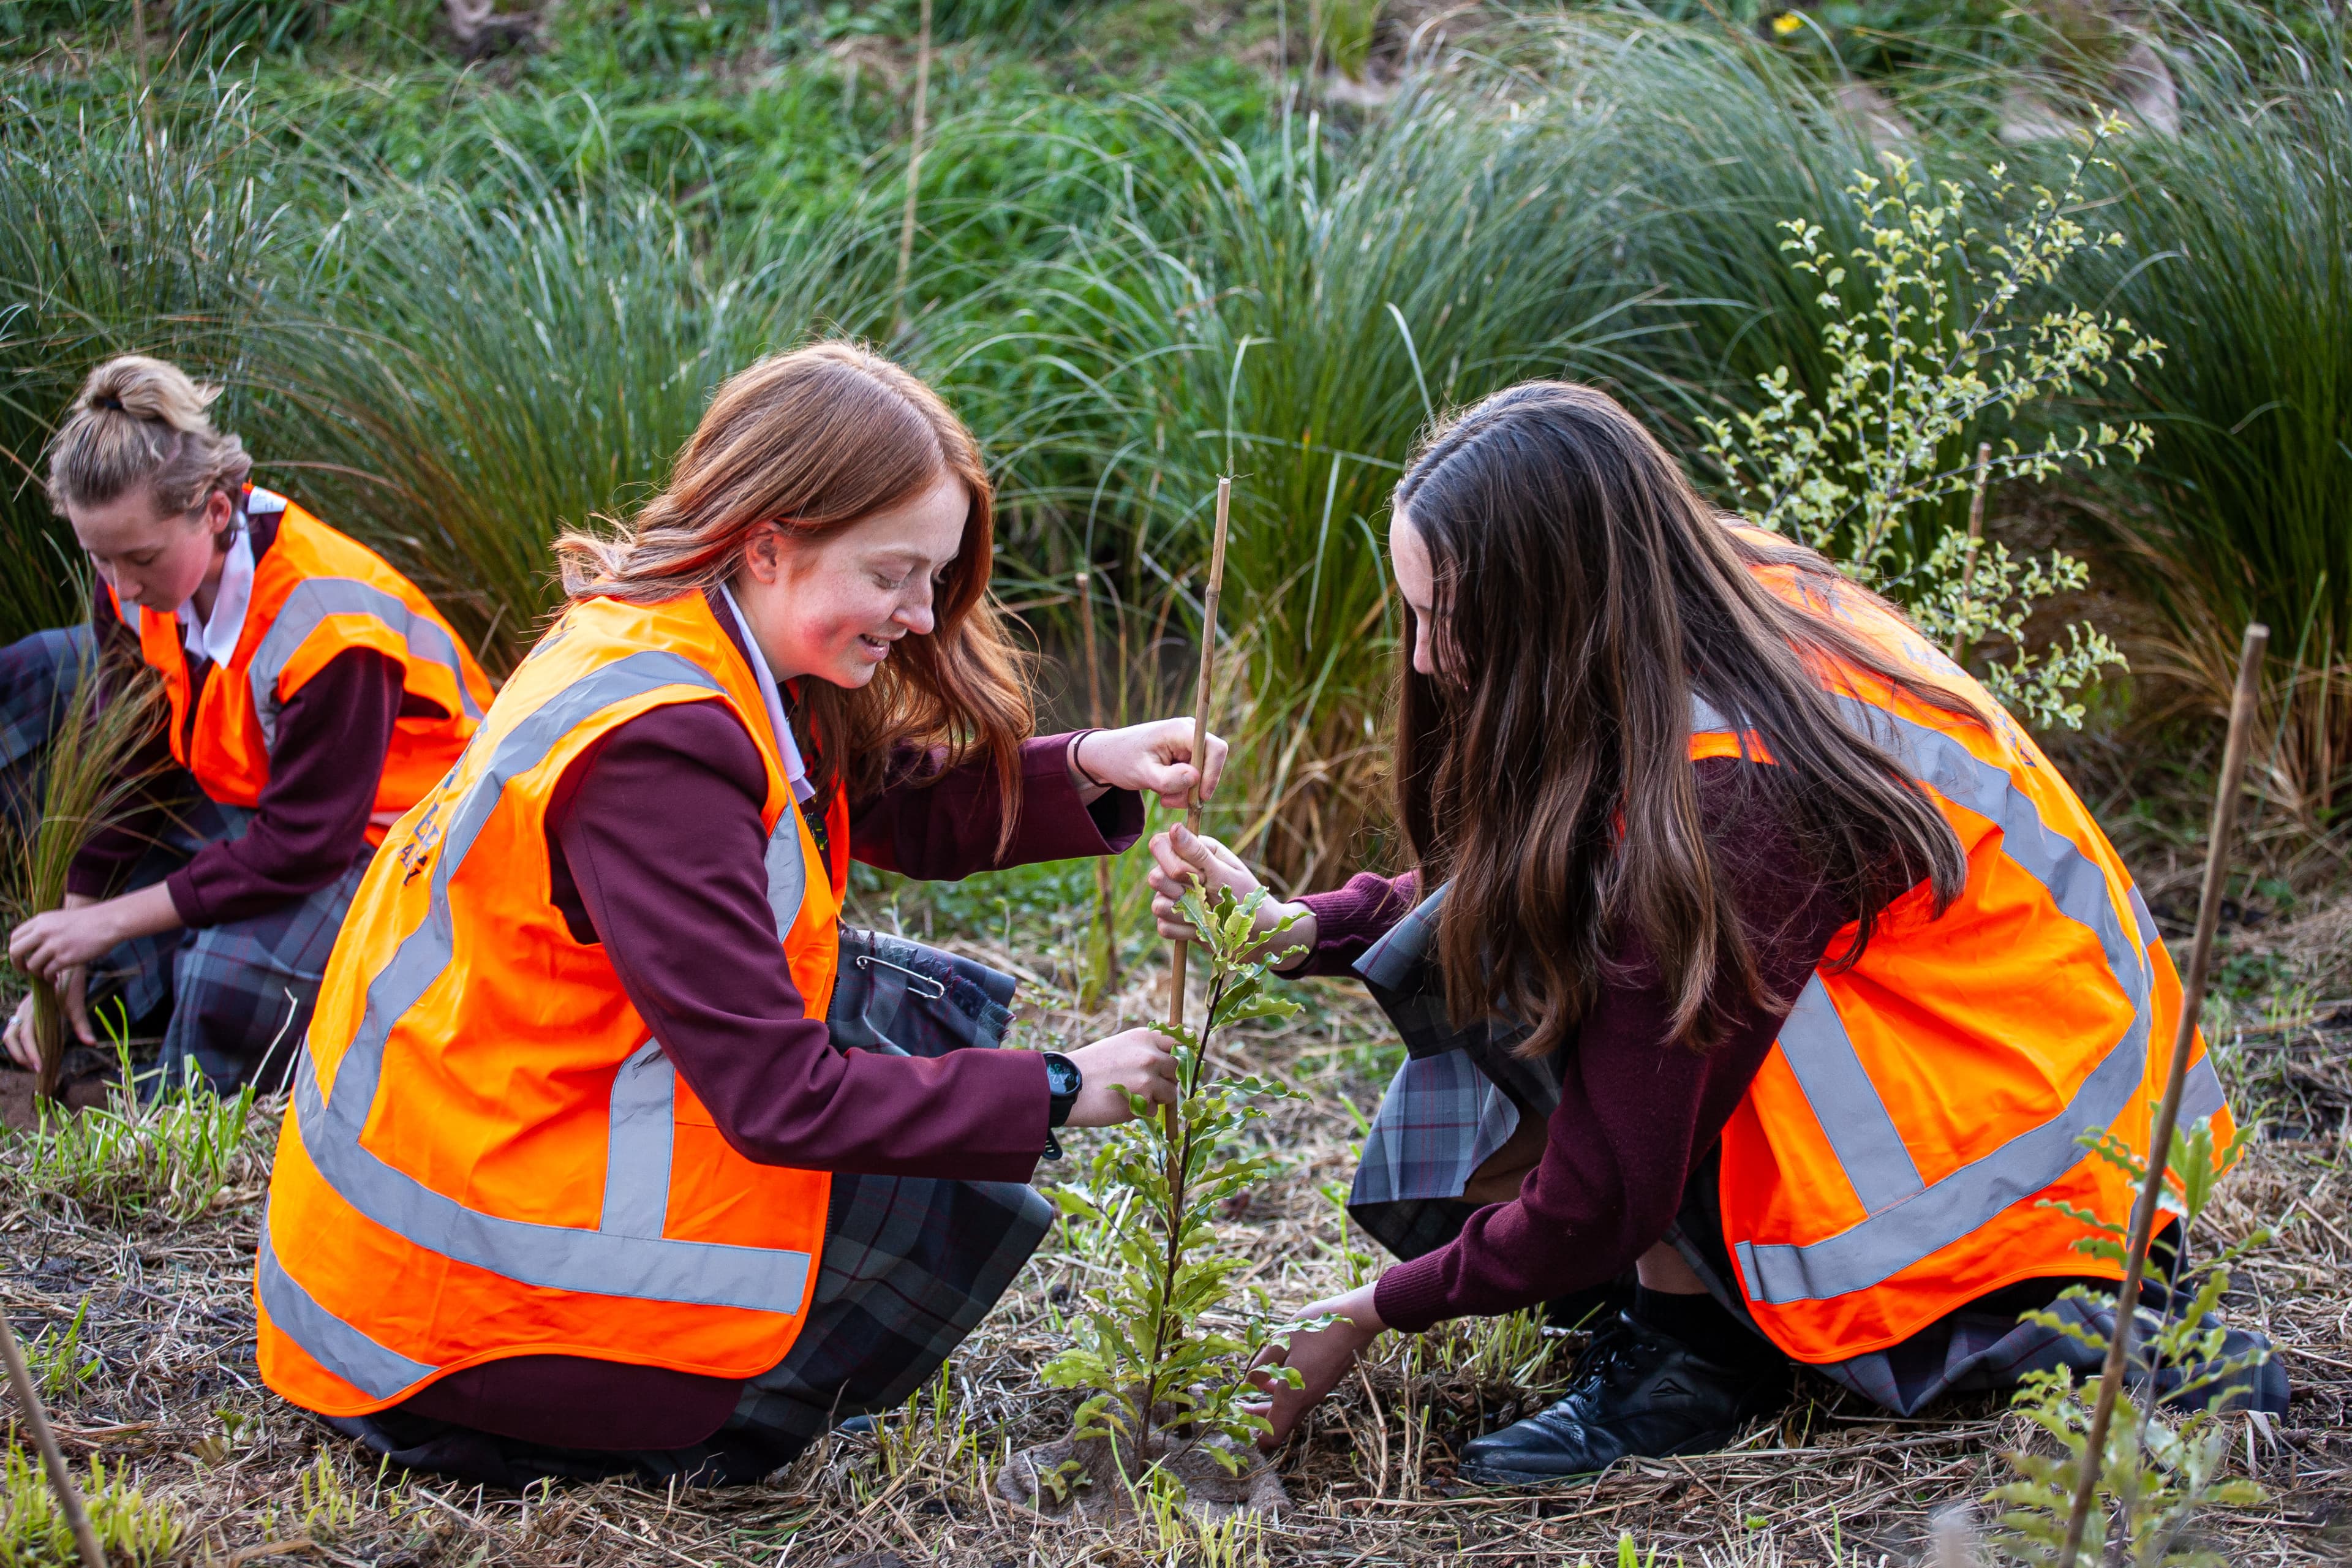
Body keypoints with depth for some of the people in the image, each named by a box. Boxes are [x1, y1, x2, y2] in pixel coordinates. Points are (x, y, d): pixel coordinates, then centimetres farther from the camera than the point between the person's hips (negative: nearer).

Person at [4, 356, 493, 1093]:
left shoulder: (329, 625, -34)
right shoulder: (138, 576, -12)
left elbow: (302, 848, -29)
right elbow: (123, 757, -1)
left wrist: (110, 921, -26)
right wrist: (73, 936, -4)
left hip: (375, 834, -8)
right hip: (247, 801, 9)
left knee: (232, 978, -38)